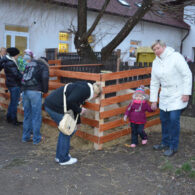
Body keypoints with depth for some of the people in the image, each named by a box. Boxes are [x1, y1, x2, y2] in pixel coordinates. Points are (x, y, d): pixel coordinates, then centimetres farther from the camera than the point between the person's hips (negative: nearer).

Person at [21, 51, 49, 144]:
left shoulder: (29, 64, 23)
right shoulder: (44, 65, 6)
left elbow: (24, 77, 21)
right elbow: (45, 78, -11)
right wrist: (45, 90, 1)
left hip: (24, 91, 6)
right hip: (35, 92, -6)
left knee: (27, 115, 16)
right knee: (36, 116, 3)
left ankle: (26, 137, 24)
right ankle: (36, 138, 10)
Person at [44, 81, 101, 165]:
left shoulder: (82, 86, 18)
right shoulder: (84, 89, -12)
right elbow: (70, 101, -24)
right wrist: (79, 110, -6)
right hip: (55, 106, -10)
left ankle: (59, 156, 31)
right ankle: (64, 159, 16)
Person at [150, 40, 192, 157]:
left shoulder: (175, 57, -14)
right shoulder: (156, 63, 5)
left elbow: (187, 75, -14)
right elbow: (154, 83, 9)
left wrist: (186, 93, -17)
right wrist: (153, 100, 9)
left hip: (177, 95, -6)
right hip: (164, 96, 6)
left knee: (174, 119, -9)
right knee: (164, 119, 11)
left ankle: (173, 147, 6)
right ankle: (166, 143, 29)